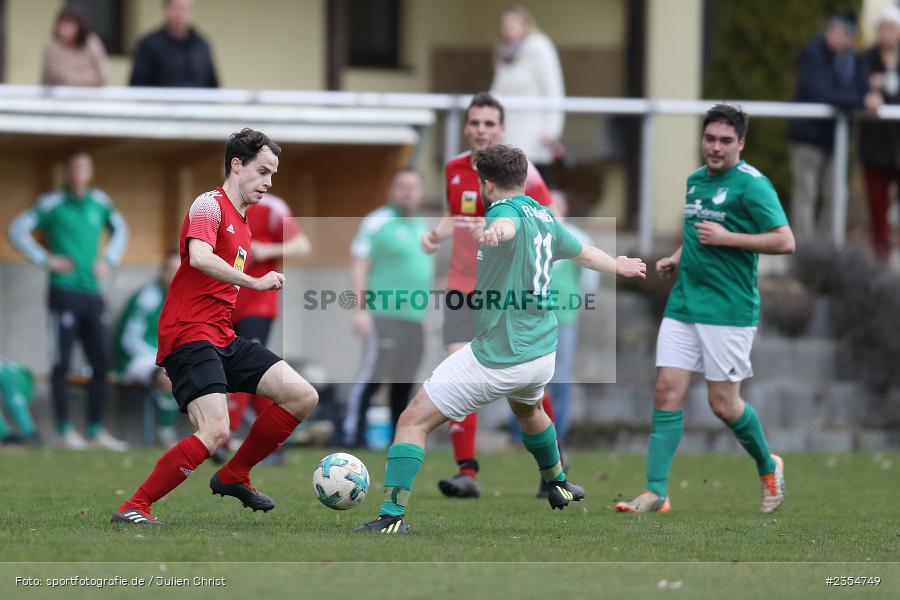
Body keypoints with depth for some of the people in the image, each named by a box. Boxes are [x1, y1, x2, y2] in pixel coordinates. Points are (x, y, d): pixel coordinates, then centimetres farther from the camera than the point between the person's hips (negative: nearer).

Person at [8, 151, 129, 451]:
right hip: (64, 292, -5)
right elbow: (17, 230, -7)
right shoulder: (52, 204, -4)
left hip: (92, 294, 5)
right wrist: (46, 260, -11)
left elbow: (119, 229, 28)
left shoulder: (100, 202, 10)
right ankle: (65, 431, 1)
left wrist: (108, 259, 13)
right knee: (62, 363, -3)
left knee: (101, 364, 3)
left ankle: (96, 431, 10)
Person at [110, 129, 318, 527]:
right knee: (215, 432, -25)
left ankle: (233, 477, 14)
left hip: (223, 340, 9)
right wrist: (255, 282, -24)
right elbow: (199, 257, -27)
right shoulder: (210, 205, -7)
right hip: (189, 336, -9)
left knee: (303, 397, 2)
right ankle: (133, 508, -16)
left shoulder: (242, 225, 22)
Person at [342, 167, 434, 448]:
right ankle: (352, 432, -11)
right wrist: (360, 309, -15)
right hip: (384, 315, -7)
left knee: (404, 382, 7)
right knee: (372, 375, -12)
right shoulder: (378, 222, -4)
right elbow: (359, 265, -8)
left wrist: (425, 314, 23)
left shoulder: (421, 227, 19)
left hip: (414, 317, 7)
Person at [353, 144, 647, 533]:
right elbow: (584, 253, 30)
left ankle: (392, 516, -17)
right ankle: (558, 485, 60)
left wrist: (498, 231, -67)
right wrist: (620, 267, 52)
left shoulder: (506, 210, -14)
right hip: (542, 352, 9)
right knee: (527, 409, 41)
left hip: (494, 357, -9)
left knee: (414, 421, -7)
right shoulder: (543, 216, 11)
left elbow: (510, 224, -41)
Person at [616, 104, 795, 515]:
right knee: (667, 392, -4)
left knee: (724, 404, 0)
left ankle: (768, 468, 26)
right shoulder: (693, 181, 13)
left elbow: (785, 242, -15)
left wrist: (727, 238, -19)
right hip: (683, 305, 6)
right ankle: (656, 493, -5)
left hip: (729, 309, -6)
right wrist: (676, 259, 11)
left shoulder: (751, 185, -10)